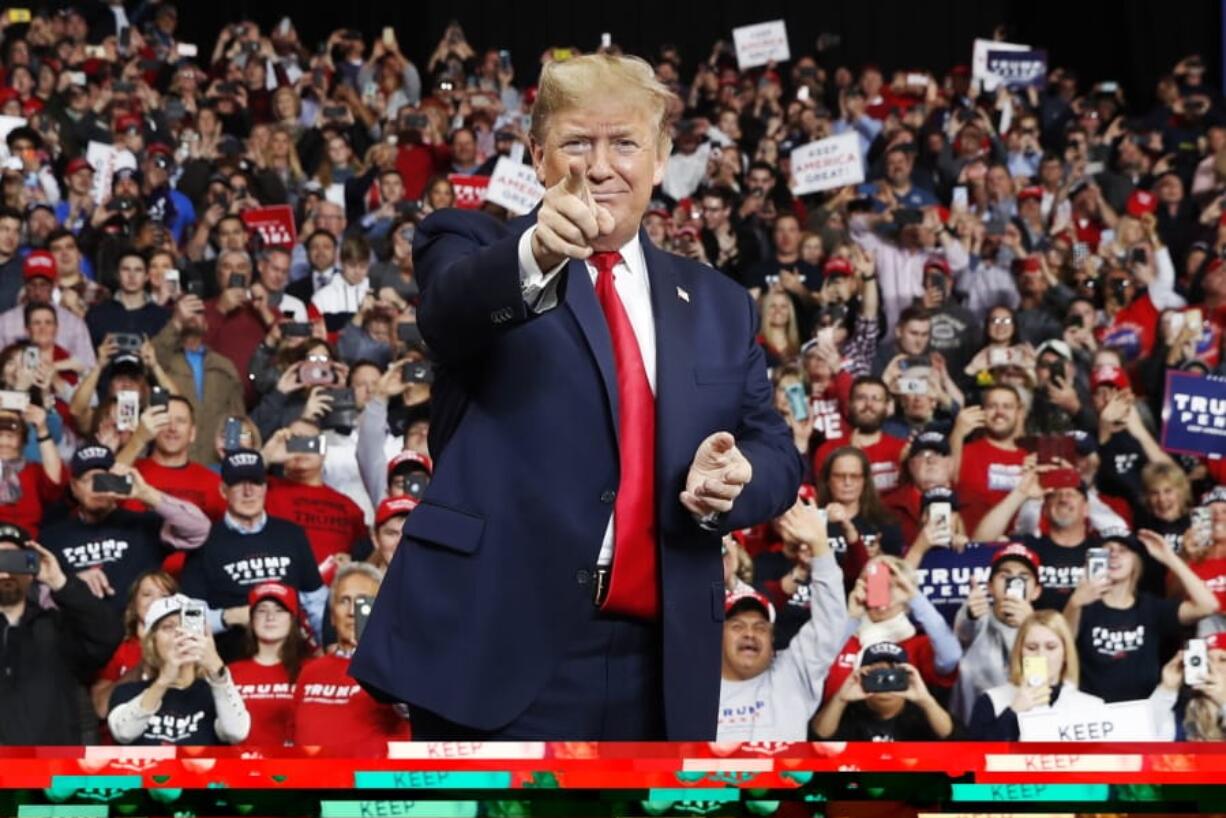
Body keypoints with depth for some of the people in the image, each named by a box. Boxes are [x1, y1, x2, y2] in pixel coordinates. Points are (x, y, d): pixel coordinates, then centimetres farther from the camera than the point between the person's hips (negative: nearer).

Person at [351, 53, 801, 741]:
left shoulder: (719, 306, 17)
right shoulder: (476, 251, 3)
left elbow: (776, 452, 16)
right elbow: (449, 309, -20)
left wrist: (736, 480, -8)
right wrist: (534, 256, -42)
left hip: (658, 671, 5)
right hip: (500, 657, -5)